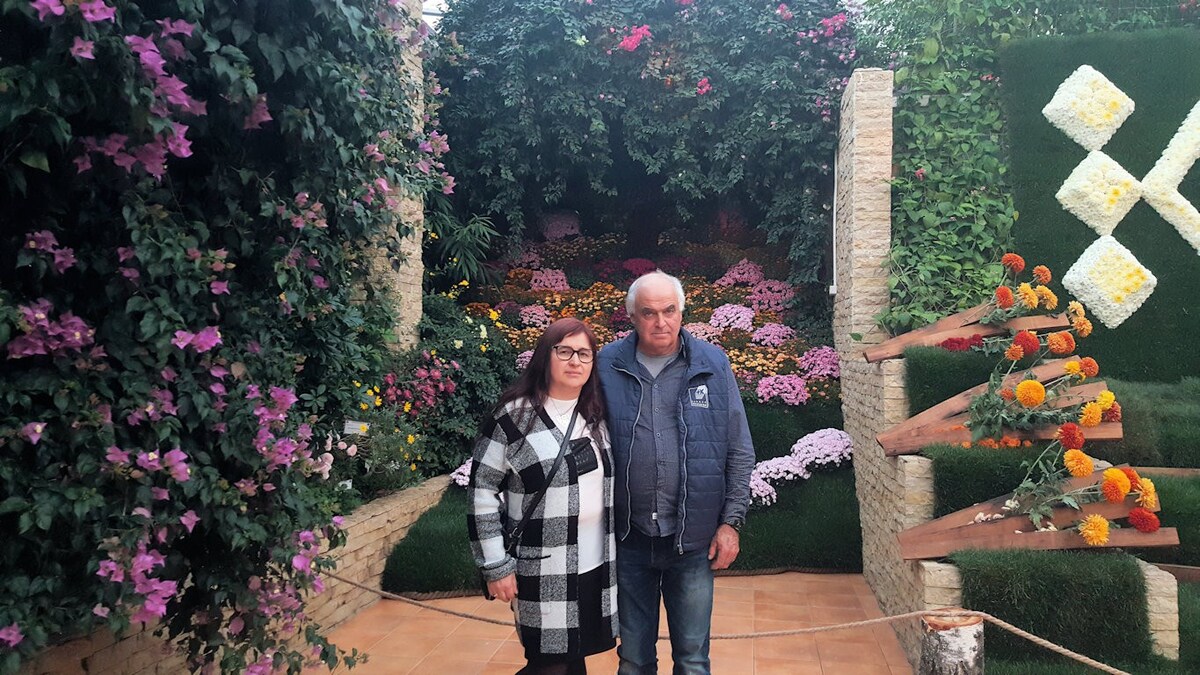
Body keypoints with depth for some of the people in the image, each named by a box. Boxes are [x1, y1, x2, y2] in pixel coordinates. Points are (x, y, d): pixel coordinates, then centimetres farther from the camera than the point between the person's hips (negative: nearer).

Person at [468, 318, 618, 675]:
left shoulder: (597, 415, 7)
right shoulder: (514, 416, -11)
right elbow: (481, 492, -9)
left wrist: (616, 549, 15)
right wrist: (496, 565, -11)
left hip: (597, 565, 5)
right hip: (544, 571, -5)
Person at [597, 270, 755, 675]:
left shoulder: (712, 365, -2)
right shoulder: (606, 367, -2)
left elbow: (740, 452, 2)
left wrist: (731, 522, -1)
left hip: (693, 538, 0)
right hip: (628, 537, 1)